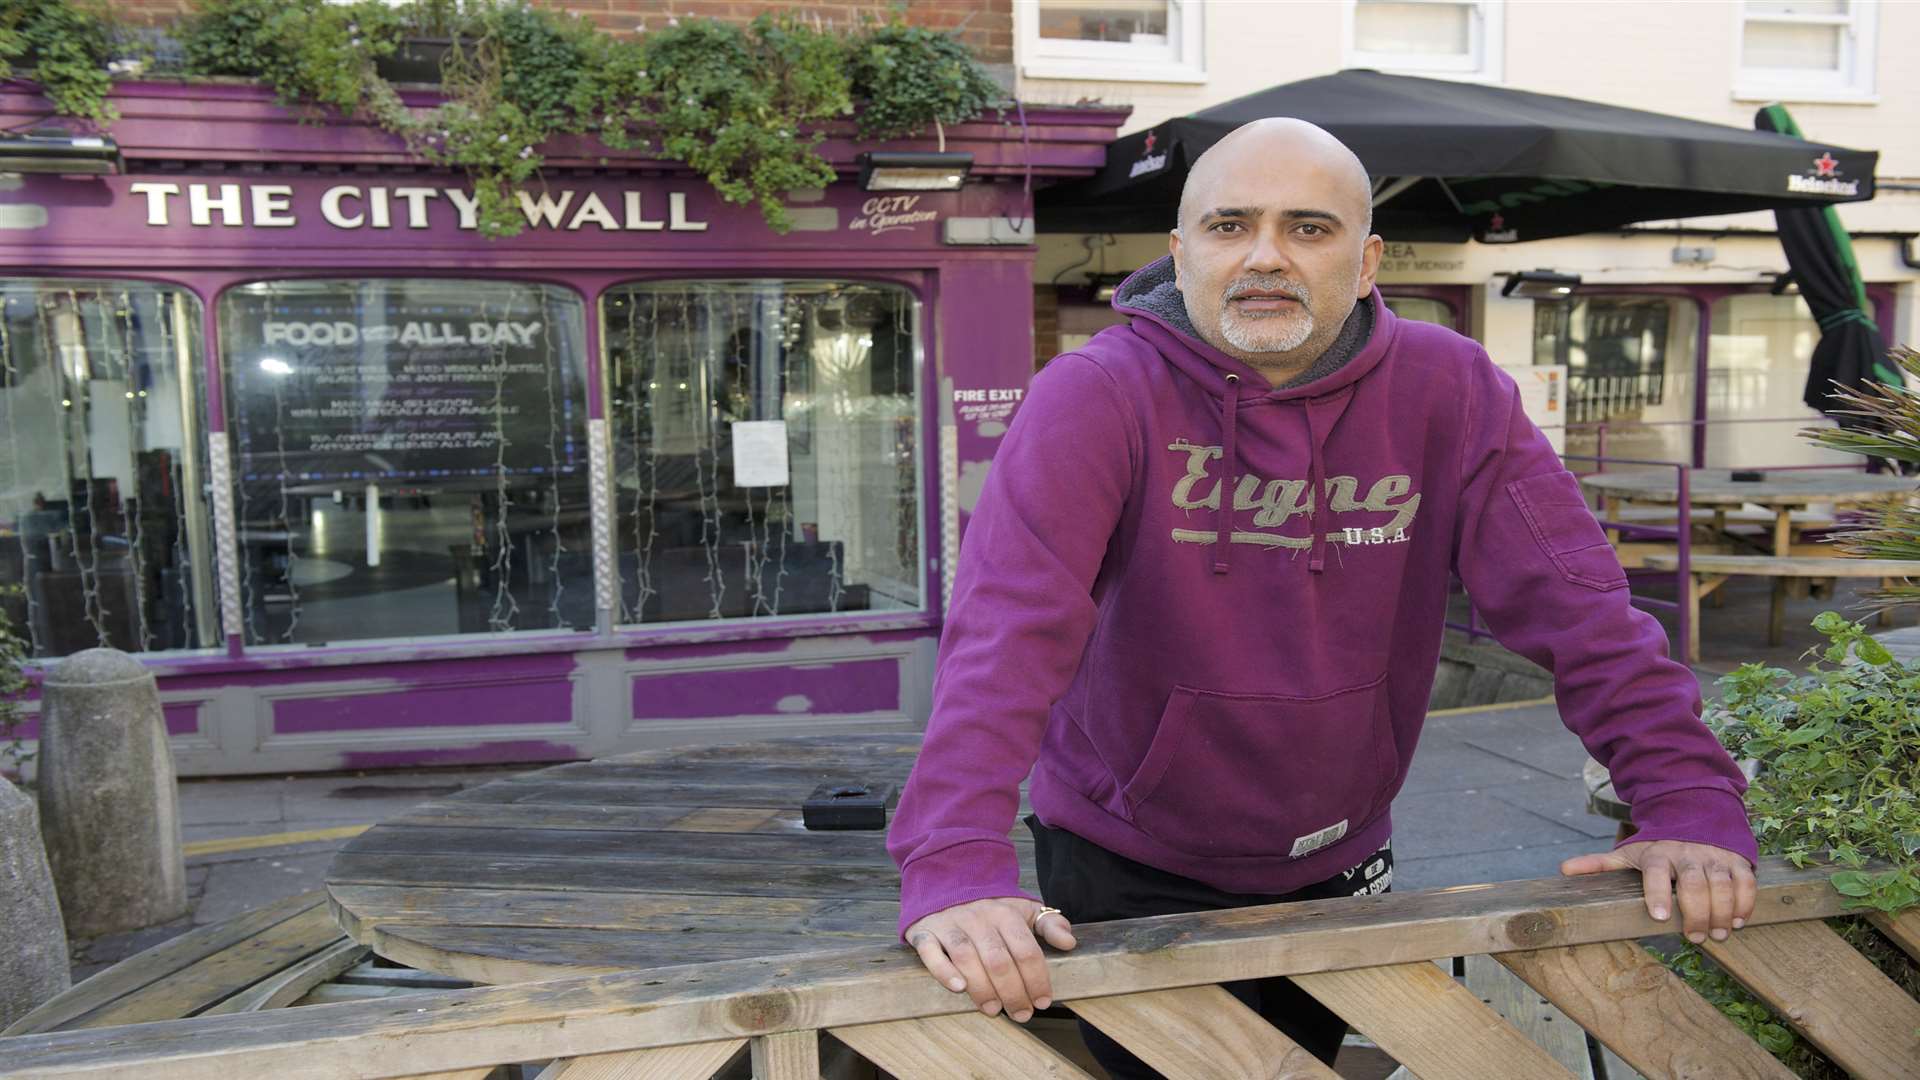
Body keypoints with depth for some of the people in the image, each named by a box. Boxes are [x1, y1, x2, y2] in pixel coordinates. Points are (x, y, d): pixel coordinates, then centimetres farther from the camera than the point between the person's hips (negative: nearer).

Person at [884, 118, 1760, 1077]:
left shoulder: (1449, 391, -11)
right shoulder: (1095, 398, -22)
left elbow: (1577, 607, -13)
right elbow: (1009, 626, -34)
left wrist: (1689, 805, -22)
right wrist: (956, 867, -45)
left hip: (1338, 866, 4)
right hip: (1128, 872, -4)